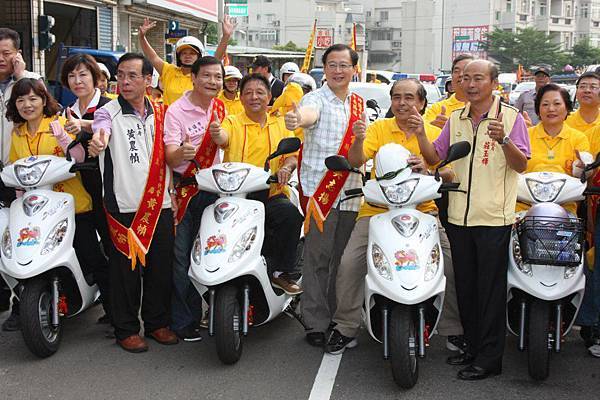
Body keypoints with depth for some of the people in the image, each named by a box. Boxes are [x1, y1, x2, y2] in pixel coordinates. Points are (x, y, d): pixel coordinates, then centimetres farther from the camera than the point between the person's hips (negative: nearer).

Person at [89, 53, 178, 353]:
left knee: (161, 267, 10)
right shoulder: (109, 112, -3)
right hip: (124, 205, -4)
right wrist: (99, 139, -50)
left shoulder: (160, 113, 12)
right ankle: (126, 330, 14)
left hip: (160, 204, 4)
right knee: (126, 269, 1)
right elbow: (100, 128, -27)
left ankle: (157, 322, 26)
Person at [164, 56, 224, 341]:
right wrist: (181, 153, -40)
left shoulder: (220, 108, 7)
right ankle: (181, 321, 4)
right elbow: (170, 157, -19)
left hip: (213, 188, 5)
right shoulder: (176, 111, -10)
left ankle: (197, 314, 26)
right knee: (181, 256, -4)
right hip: (183, 188, -5)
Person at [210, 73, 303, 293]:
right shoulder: (232, 122, 9)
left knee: (290, 213, -29)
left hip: (271, 194, 1)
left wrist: (286, 167, -15)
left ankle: (282, 272, -14)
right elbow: (222, 138, -14)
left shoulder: (280, 125, 18)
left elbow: (292, 155, 9)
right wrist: (216, 132, -39)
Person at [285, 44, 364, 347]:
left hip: (351, 193, 6)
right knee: (317, 259, -3)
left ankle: (338, 318, 26)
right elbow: (309, 113, -31)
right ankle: (316, 324, 5)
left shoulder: (360, 105, 15)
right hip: (320, 191, -5)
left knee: (343, 260, 13)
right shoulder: (316, 98, -5)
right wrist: (296, 119, -53)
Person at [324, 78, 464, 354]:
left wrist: (428, 170, -22)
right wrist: (358, 140, -28)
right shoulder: (379, 128, 6)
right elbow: (356, 161, -7)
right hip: (377, 209, 0)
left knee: (452, 266, -12)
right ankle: (346, 327, 3)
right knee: (349, 264, -14)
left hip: (423, 210, 0)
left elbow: (449, 173, -1)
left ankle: (453, 329, 6)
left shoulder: (435, 133, 7)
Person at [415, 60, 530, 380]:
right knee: (465, 287, 13)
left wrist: (503, 140, -28)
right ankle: (472, 346, 27)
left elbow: (521, 165, -10)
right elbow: (434, 158, 11)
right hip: (459, 217, 6)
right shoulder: (456, 119, 12)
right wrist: (420, 133, -6)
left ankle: (489, 358, 7)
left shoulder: (510, 116, -4)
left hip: (494, 218, -6)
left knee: (490, 289, -1)